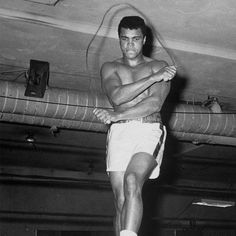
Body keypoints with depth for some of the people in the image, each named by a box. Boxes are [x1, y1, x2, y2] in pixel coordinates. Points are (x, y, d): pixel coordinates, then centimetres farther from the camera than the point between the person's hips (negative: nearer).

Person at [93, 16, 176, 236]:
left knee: (132, 181, -29)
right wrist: (154, 77, -10)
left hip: (150, 131, -2)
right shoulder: (109, 68, 16)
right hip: (119, 134, 3)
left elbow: (155, 104, -5)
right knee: (121, 201, -5)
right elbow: (117, 96, -6)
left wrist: (117, 115, -12)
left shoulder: (160, 67, 12)